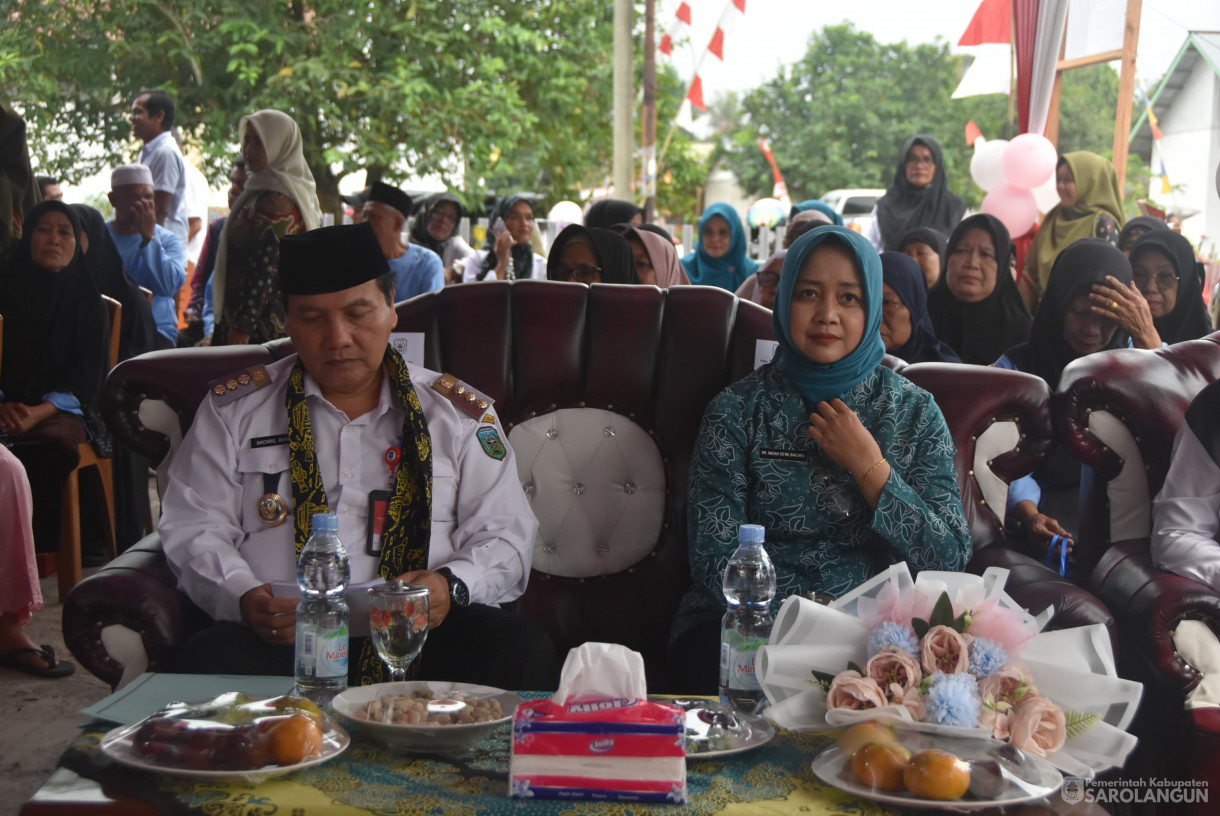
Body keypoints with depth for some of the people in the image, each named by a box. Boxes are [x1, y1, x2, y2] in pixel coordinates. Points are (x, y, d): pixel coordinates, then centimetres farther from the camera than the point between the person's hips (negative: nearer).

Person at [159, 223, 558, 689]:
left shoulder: (459, 413, 14)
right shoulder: (233, 409, 14)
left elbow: (505, 534, 11)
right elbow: (194, 528, 10)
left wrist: (452, 585, -11)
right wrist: (244, 597, -12)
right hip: (278, 634, 0)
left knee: (524, 654, -29)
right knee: (207, 665, -34)